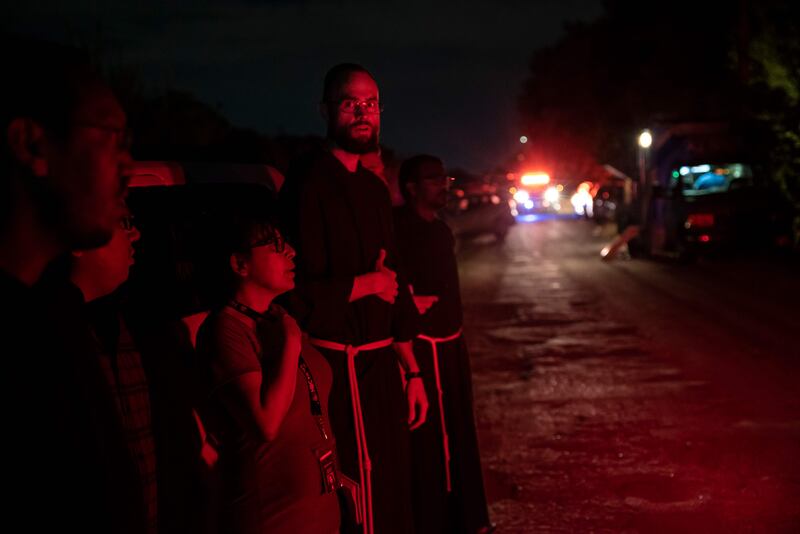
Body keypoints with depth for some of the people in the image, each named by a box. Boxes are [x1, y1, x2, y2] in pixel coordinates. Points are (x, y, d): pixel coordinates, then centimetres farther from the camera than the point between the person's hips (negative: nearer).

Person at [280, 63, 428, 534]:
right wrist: (370, 283, -6)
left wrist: (412, 371, 18)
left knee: (394, 494, 17)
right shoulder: (309, 182, -13)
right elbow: (303, 289, -21)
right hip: (339, 367, -8)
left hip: (383, 364, 8)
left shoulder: (376, 189, 13)